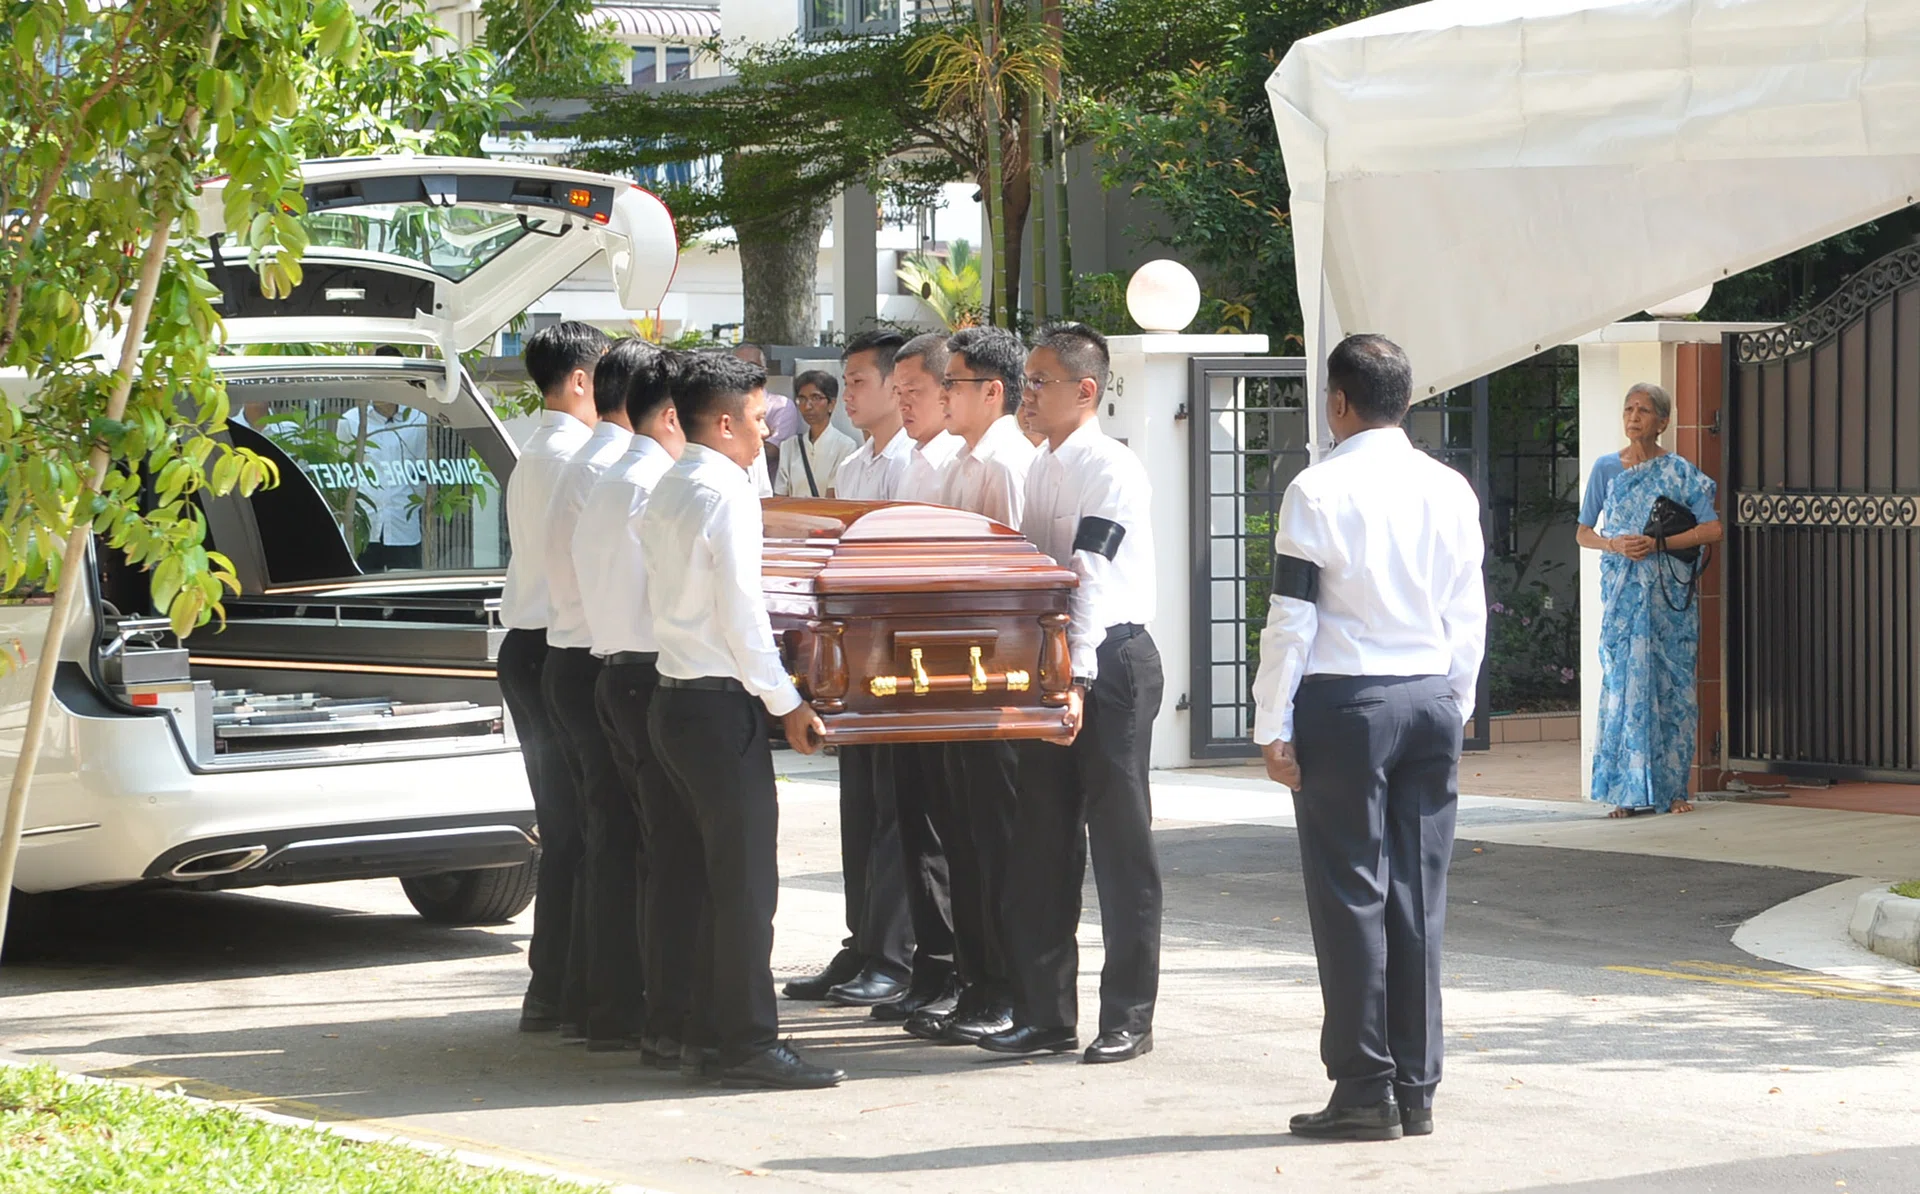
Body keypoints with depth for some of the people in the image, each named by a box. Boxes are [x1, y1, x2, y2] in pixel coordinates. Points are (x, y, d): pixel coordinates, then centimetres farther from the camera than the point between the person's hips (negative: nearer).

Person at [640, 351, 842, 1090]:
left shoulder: (666, 493, 14)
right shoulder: (727, 493, -14)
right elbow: (742, 610, -17)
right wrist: (787, 703, -10)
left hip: (674, 693, 9)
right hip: (721, 700, -9)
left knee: (714, 871, 14)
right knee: (746, 879, -6)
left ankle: (708, 1030, 17)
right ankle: (751, 1045, -6)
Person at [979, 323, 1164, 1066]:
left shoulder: (1112, 469, -12)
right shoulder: (1041, 469, 15)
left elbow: (1094, 582, -20)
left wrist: (1077, 680, -27)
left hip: (1110, 666, -9)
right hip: (1050, 666, 9)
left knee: (1119, 846, -2)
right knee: (1040, 846, 9)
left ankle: (1128, 1018, 4)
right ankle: (1045, 1013, 15)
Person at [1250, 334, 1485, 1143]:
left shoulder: (1318, 492, -8)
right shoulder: (1452, 492, 7)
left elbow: (1292, 620, -8)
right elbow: (1470, 616, 10)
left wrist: (1274, 727, -4)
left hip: (1345, 703, -5)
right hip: (1432, 698, 5)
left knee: (1351, 895, 0)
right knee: (1419, 895, 7)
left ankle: (1365, 1091, 1)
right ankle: (1417, 1089, 10)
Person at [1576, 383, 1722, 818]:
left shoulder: (1679, 472, 2)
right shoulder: (1606, 469, 8)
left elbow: (1713, 529, -5)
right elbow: (1583, 532, 10)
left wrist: (1656, 544, -14)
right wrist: (1614, 545, -10)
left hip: (1669, 589, -1)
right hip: (1622, 591, 1)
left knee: (1670, 684, -1)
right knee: (1625, 680, -5)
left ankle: (1672, 788, 4)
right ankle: (1630, 792, -3)